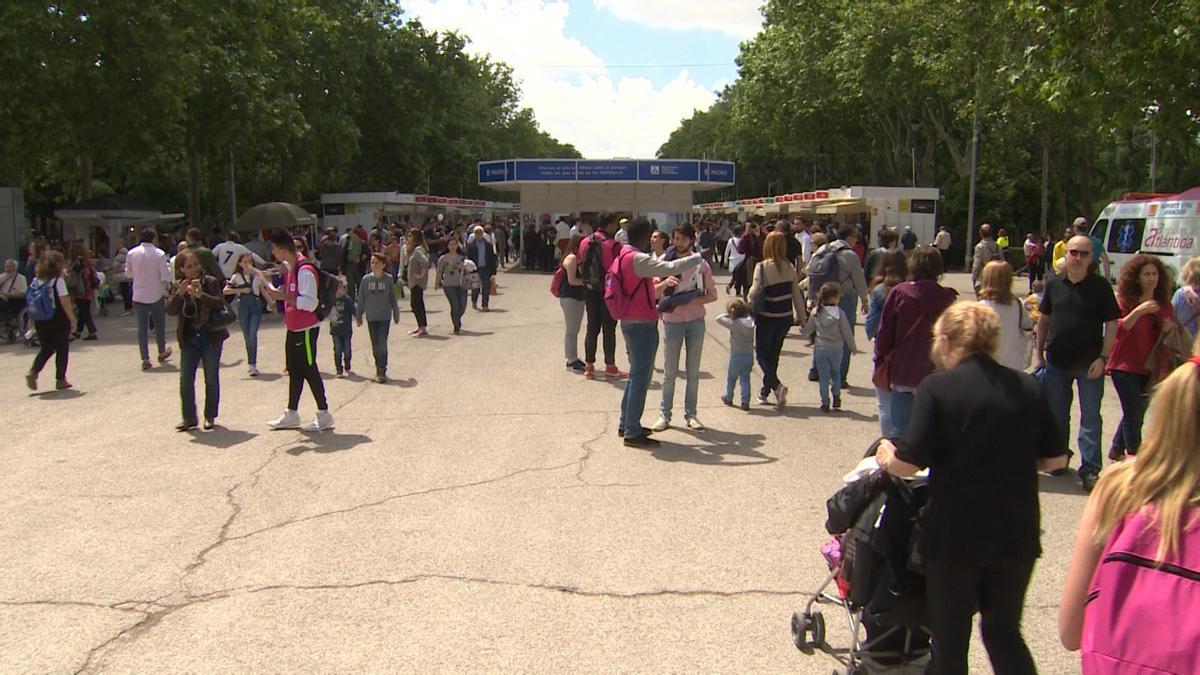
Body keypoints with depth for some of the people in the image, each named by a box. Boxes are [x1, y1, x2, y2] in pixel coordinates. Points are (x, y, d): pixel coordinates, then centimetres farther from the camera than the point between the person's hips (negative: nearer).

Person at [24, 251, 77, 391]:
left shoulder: (36, 281, 5)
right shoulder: (58, 280, -11)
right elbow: (64, 302, -15)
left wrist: (32, 320, 13)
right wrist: (72, 319, -9)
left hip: (40, 321, 5)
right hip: (58, 321, -5)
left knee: (46, 349, 17)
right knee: (62, 350, 8)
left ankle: (33, 372, -3)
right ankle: (60, 380, 10)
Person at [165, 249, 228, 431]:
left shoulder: (210, 282, -5)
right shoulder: (178, 286, 3)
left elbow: (220, 304, -16)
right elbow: (170, 310, -7)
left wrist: (201, 295, -29)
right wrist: (179, 294, -23)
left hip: (211, 336, -2)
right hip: (189, 338, 2)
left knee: (211, 378, 5)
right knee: (185, 379, 0)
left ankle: (210, 416, 17)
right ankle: (189, 417, 9)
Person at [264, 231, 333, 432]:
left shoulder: (305, 271, -21)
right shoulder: (291, 267, 9)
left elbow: (310, 303, -26)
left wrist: (283, 296, -25)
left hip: (306, 329, -10)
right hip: (294, 328, 10)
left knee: (309, 370, -4)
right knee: (294, 370, 15)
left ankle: (324, 415, 5)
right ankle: (291, 414, 25)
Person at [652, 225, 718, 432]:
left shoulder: (701, 263, 1)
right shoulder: (665, 261, 1)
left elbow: (712, 295, 3)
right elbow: (652, 290, -2)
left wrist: (695, 300, -16)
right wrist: (665, 282, -22)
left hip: (695, 320, 1)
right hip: (672, 321, -1)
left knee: (693, 371, 8)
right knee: (669, 371, 3)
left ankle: (691, 414, 17)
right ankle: (664, 414, 12)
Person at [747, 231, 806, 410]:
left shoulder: (762, 267, -16)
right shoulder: (789, 267, -1)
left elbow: (755, 292, -20)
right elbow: (797, 294, 3)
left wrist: (750, 301, 3)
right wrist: (801, 316, 11)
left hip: (767, 318, -5)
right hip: (785, 318, 5)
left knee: (761, 353, 8)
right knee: (773, 354, 18)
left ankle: (776, 386, -14)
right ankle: (765, 391, 28)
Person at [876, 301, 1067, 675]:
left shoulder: (937, 387, -12)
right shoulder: (1027, 387, 1)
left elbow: (910, 462, -17)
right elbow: (1055, 458, 7)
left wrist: (886, 457, 3)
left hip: (955, 535, -4)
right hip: (1017, 535, 4)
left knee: (950, 641, 12)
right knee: (1005, 631, 22)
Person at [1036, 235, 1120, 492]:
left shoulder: (1100, 287, -5)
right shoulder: (1054, 285, 5)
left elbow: (1112, 324, -5)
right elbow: (1044, 319, 13)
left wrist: (1103, 358, -12)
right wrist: (1039, 352, 10)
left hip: (1089, 363, -4)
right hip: (1057, 361, 4)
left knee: (1090, 417, -2)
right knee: (1057, 414, 14)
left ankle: (1090, 470, 1)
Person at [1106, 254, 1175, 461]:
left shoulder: (1164, 306, 6)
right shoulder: (1124, 300, -7)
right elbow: (1117, 330, -18)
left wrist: (1168, 330, -8)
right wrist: (1138, 311, -29)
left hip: (1149, 368, 5)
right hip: (1125, 366, -5)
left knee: (1135, 413, 15)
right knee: (1134, 414, -8)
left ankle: (1116, 450, 32)